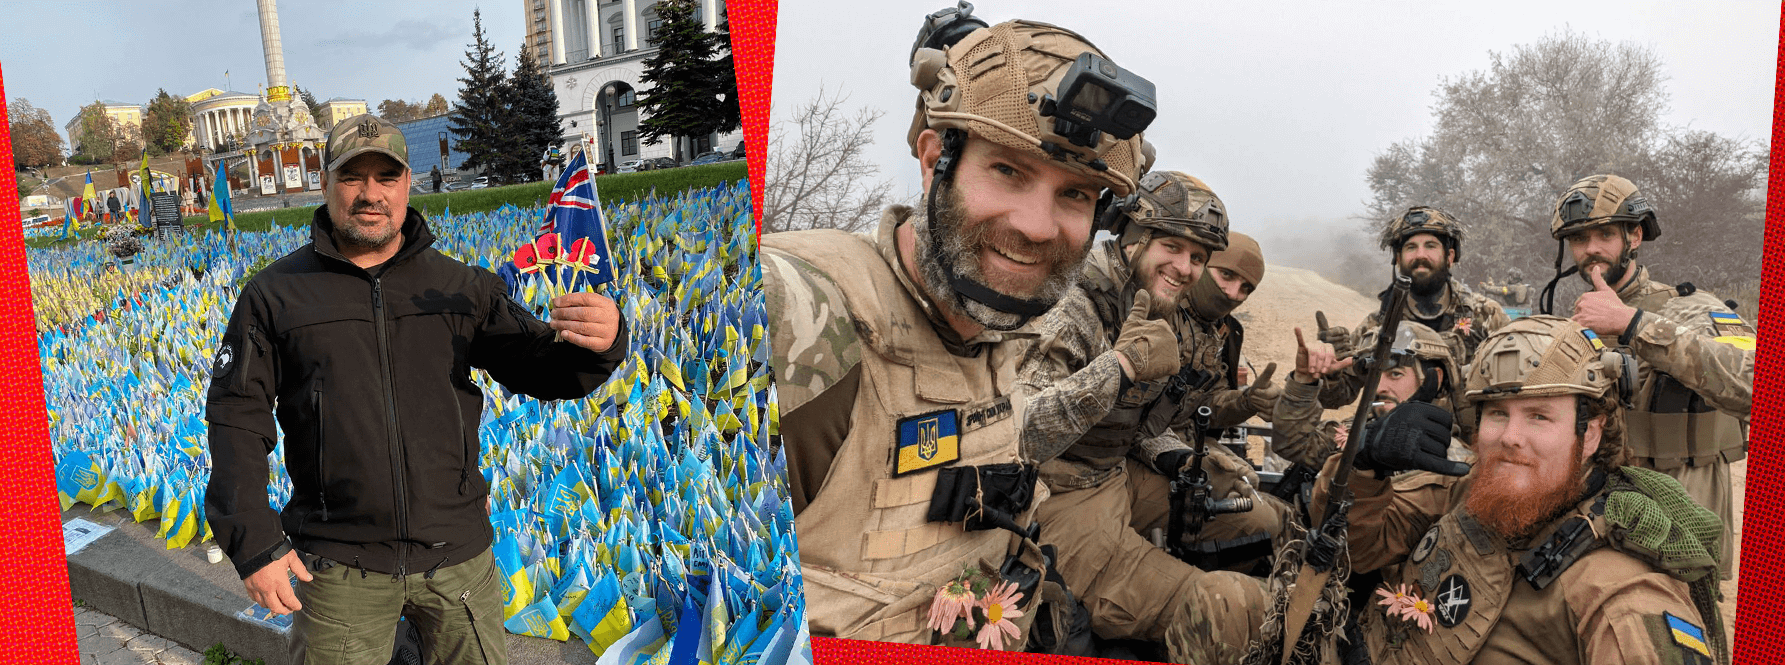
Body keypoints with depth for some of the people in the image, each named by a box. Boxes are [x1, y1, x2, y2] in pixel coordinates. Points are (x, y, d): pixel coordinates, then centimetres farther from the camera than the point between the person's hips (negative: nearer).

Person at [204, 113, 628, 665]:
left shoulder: (461, 287, 3)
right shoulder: (274, 294, 1)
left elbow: (545, 373, 0)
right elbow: (236, 417, 1)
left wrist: (601, 343, -24)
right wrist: (253, 543, -7)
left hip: (458, 553, 1)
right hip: (339, 567, -1)